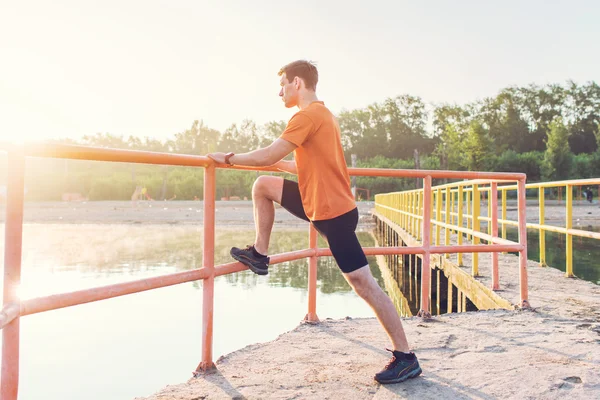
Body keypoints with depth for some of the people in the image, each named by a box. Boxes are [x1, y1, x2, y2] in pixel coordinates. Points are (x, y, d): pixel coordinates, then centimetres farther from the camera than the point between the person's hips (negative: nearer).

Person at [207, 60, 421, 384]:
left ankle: (406, 358, 6)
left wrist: (228, 158, -6)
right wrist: (274, 162, 23)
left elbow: (267, 156, -20)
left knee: (363, 282, -5)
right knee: (263, 185, 10)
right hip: (321, 204, 10)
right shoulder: (321, 114, 16)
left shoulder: (308, 115, -16)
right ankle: (259, 255, 22)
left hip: (334, 213, -10)